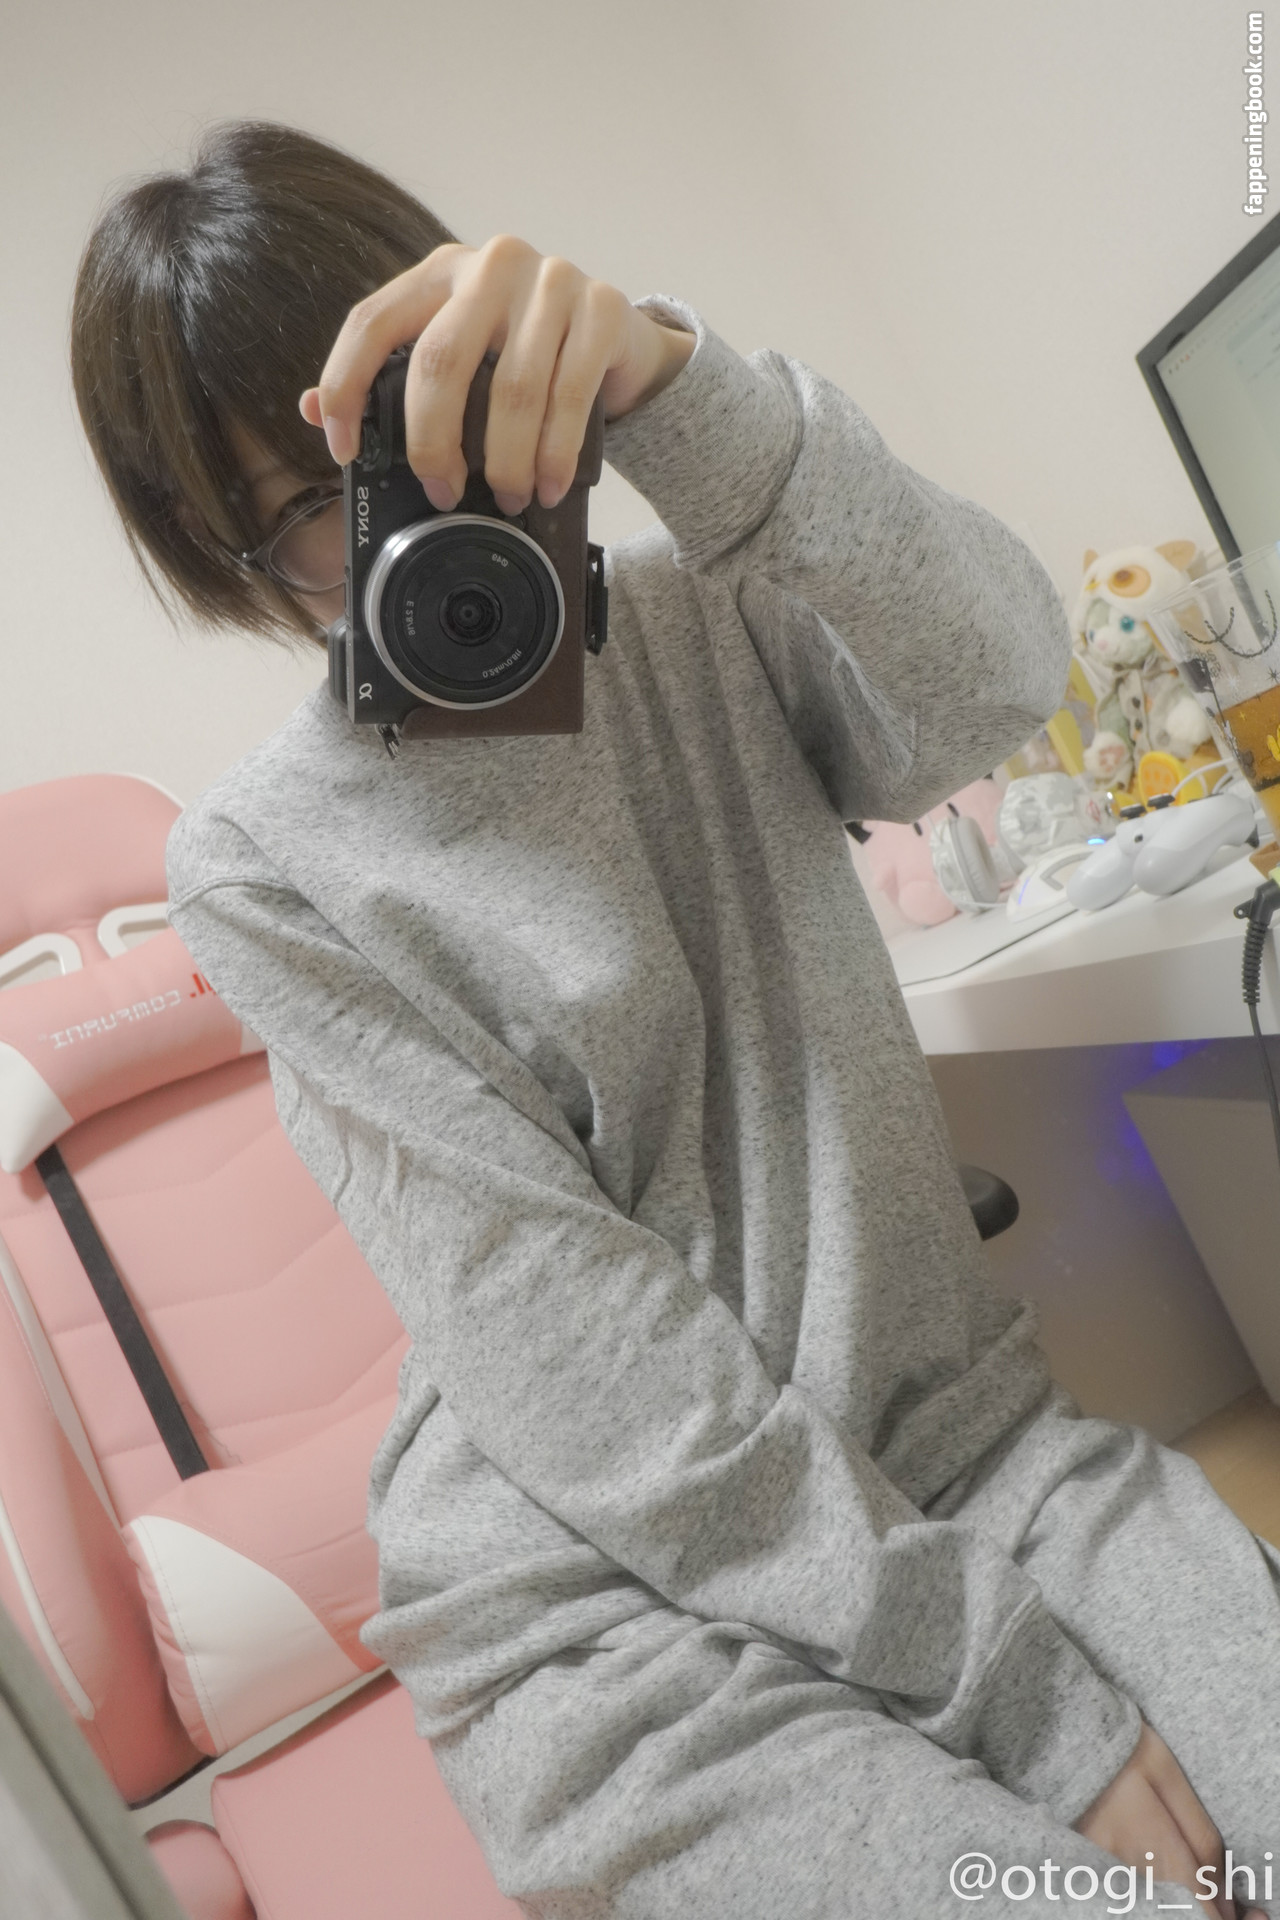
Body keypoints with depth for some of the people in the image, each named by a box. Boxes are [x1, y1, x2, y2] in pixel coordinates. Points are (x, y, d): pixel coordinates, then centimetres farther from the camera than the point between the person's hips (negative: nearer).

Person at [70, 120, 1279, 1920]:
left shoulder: (695, 619, 5)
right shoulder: (266, 865, -7)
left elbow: (990, 677, -15)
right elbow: (554, 1326, -15)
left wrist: (670, 386, -30)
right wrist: (1010, 1677, -16)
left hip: (960, 1434, 4)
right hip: (619, 1586, -3)